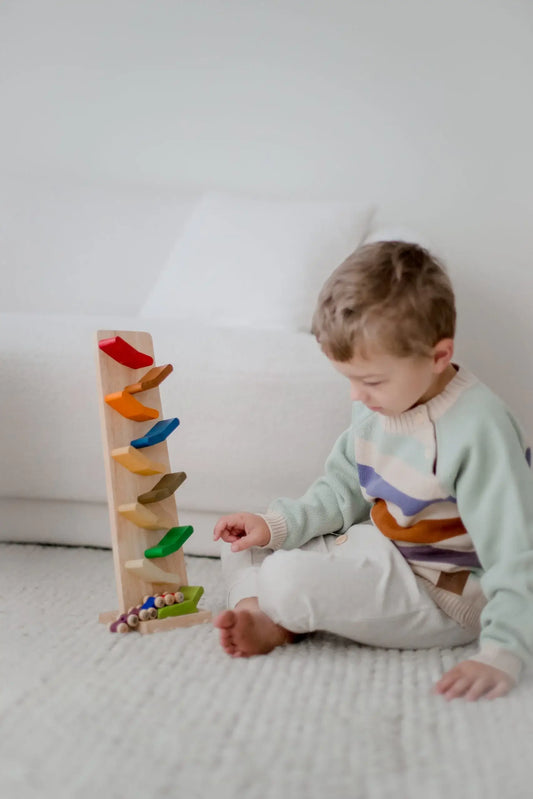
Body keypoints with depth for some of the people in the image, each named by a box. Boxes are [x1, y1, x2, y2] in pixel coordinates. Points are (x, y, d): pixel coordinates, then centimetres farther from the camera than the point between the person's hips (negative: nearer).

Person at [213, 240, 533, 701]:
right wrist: (278, 524, -2)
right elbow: (343, 490, 12)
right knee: (243, 539, 7)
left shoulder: (479, 431, -27)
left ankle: (283, 621, 2)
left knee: (288, 578, -30)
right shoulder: (379, 405, -1)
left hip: (439, 593, -9)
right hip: (380, 552, 9)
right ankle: (259, 615, -15)